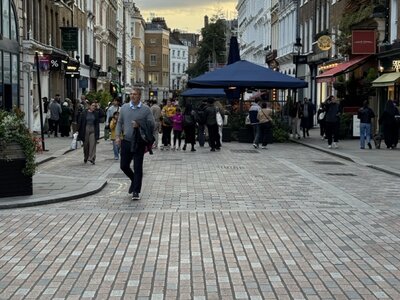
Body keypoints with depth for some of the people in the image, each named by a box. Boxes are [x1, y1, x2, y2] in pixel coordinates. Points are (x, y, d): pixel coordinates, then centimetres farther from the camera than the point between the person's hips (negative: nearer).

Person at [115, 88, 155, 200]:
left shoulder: (145, 109, -2)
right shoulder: (124, 107, 7)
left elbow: (151, 124, -3)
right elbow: (119, 123, 12)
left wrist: (139, 125, -15)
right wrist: (118, 135, 0)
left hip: (139, 142, -4)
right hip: (126, 141, 4)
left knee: (138, 168, -2)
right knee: (124, 166, 8)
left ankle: (136, 192, 7)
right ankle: (134, 180, 36)